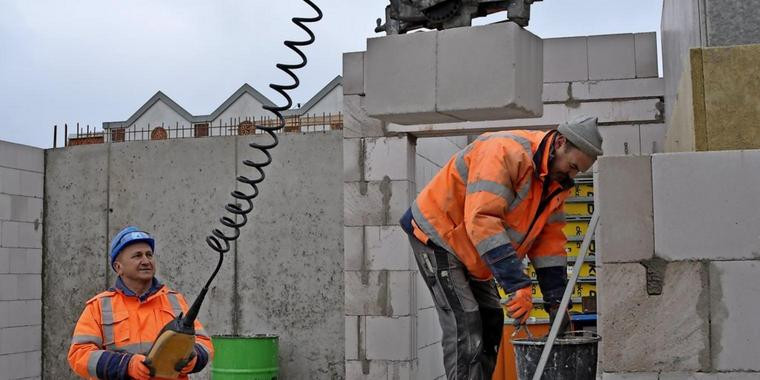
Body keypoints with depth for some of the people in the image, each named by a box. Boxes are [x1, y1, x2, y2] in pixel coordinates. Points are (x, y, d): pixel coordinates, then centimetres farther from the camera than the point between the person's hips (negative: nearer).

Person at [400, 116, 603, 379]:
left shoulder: (557, 180, 1)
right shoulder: (505, 152, -29)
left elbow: (549, 241, 3)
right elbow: (482, 220, -37)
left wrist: (556, 301, -6)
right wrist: (518, 285, -39)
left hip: (471, 251, 9)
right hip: (436, 234, -9)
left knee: (491, 322, 8)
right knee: (464, 324, -16)